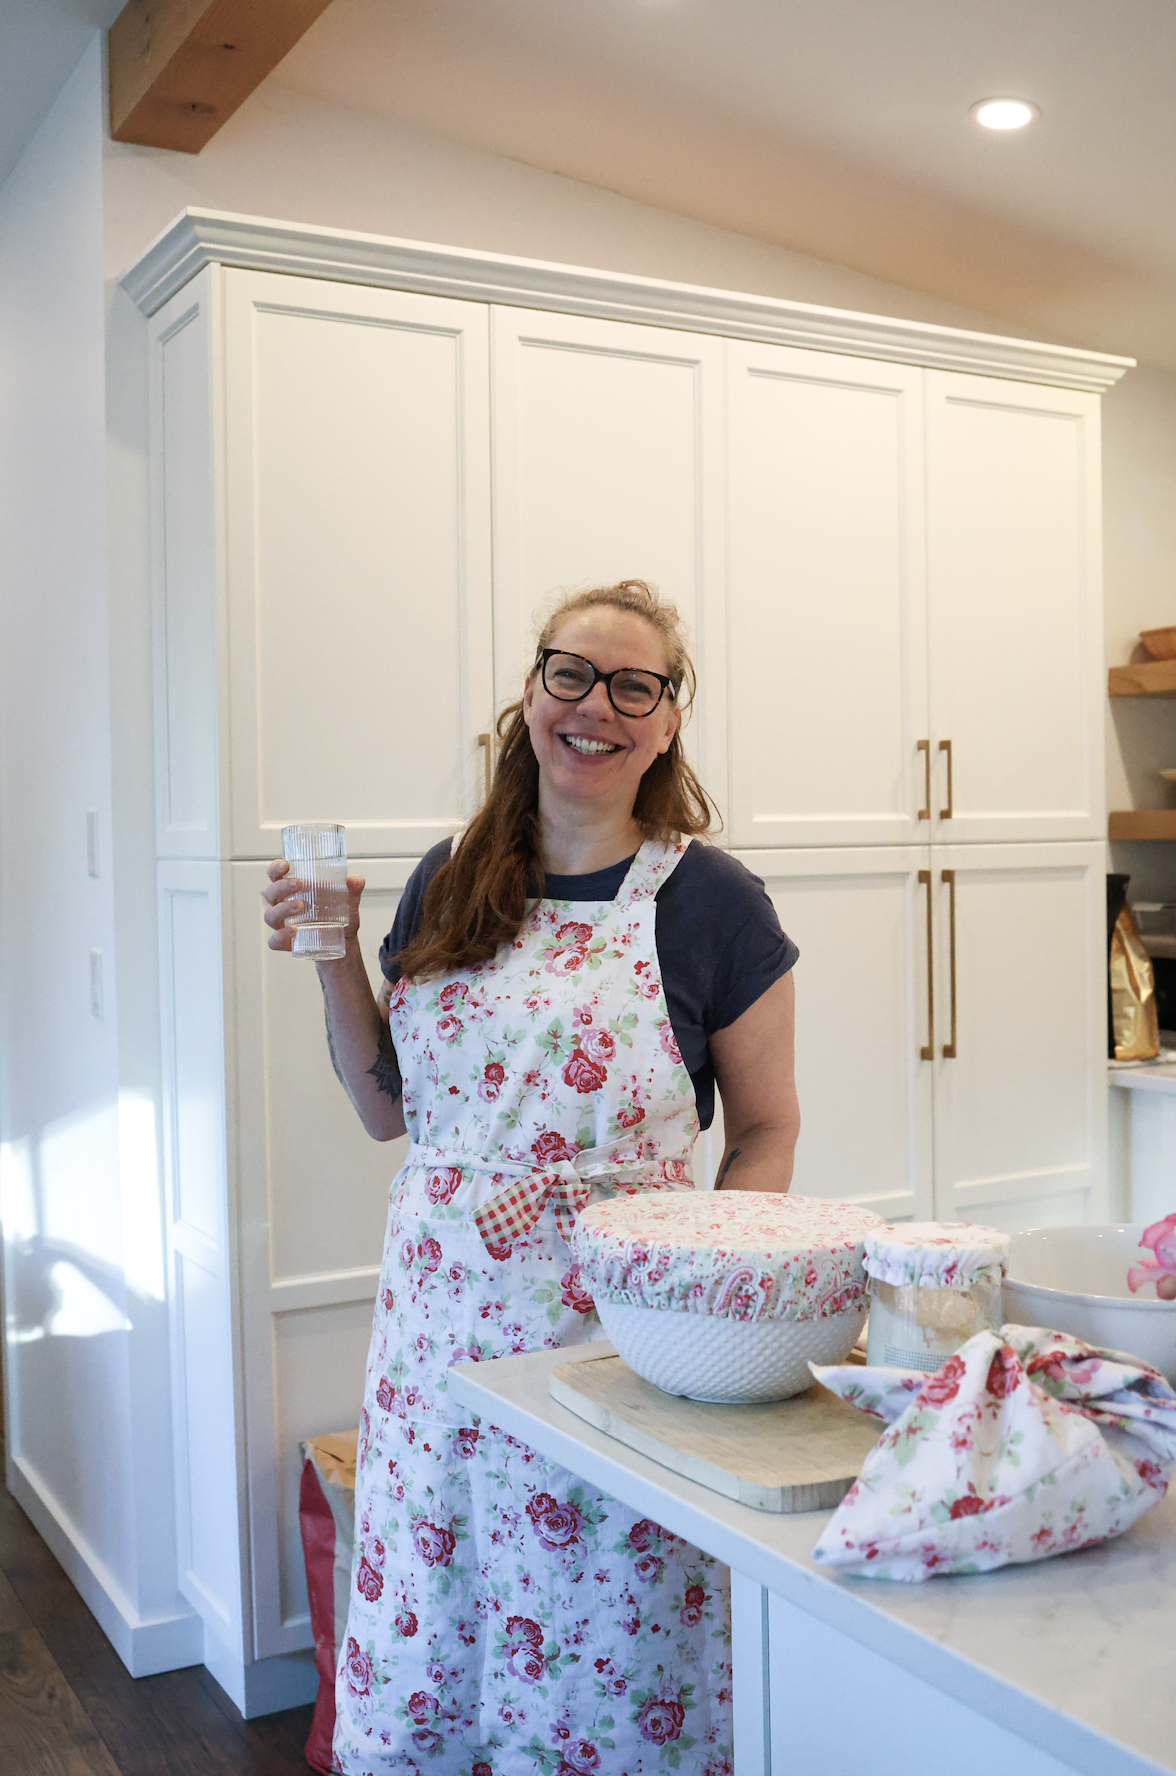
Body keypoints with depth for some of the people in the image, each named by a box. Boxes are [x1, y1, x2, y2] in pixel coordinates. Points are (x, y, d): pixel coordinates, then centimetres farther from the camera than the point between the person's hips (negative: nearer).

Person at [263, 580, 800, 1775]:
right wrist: (334, 960, -1)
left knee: (609, 1665, 6)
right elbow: (388, 1110, 11)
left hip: (624, 1333, -3)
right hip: (444, 1320, 4)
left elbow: (765, 1130, 2)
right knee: (427, 1627, 13)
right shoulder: (447, 883, 6)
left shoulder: (712, 903, -5)